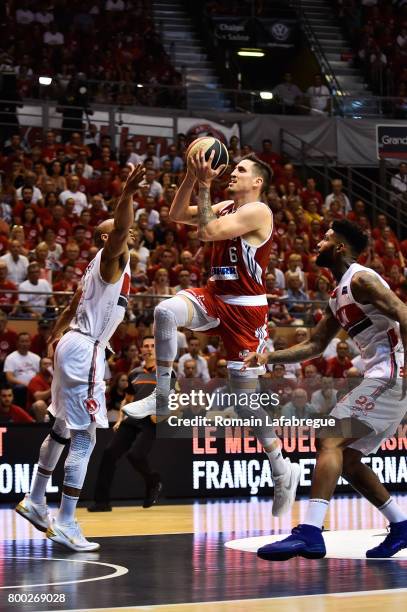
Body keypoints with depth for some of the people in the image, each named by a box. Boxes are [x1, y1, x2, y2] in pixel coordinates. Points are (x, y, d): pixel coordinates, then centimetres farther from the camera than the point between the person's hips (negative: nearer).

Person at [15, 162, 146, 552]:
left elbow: (71, 309, 24)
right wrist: (127, 193, -44)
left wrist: (55, 337, 28)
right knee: (84, 438, -10)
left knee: (63, 429, 21)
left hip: (72, 346, 11)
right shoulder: (112, 257, -9)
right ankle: (65, 523, -11)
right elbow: (119, 232, -32)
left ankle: (35, 501, 34)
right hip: (85, 350, -11)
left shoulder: (101, 266, 19)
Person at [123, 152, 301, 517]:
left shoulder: (258, 211, -15)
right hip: (216, 296, 7)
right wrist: (191, 179, -2)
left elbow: (207, 232, -25)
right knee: (166, 312, -25)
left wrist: (204, 185, -20)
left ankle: (283, 470, 14)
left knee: (247, 397, -2)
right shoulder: (226, 207, 11)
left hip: (246, 309, -7)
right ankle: (162, 398, -14)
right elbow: (177, 216, 11)